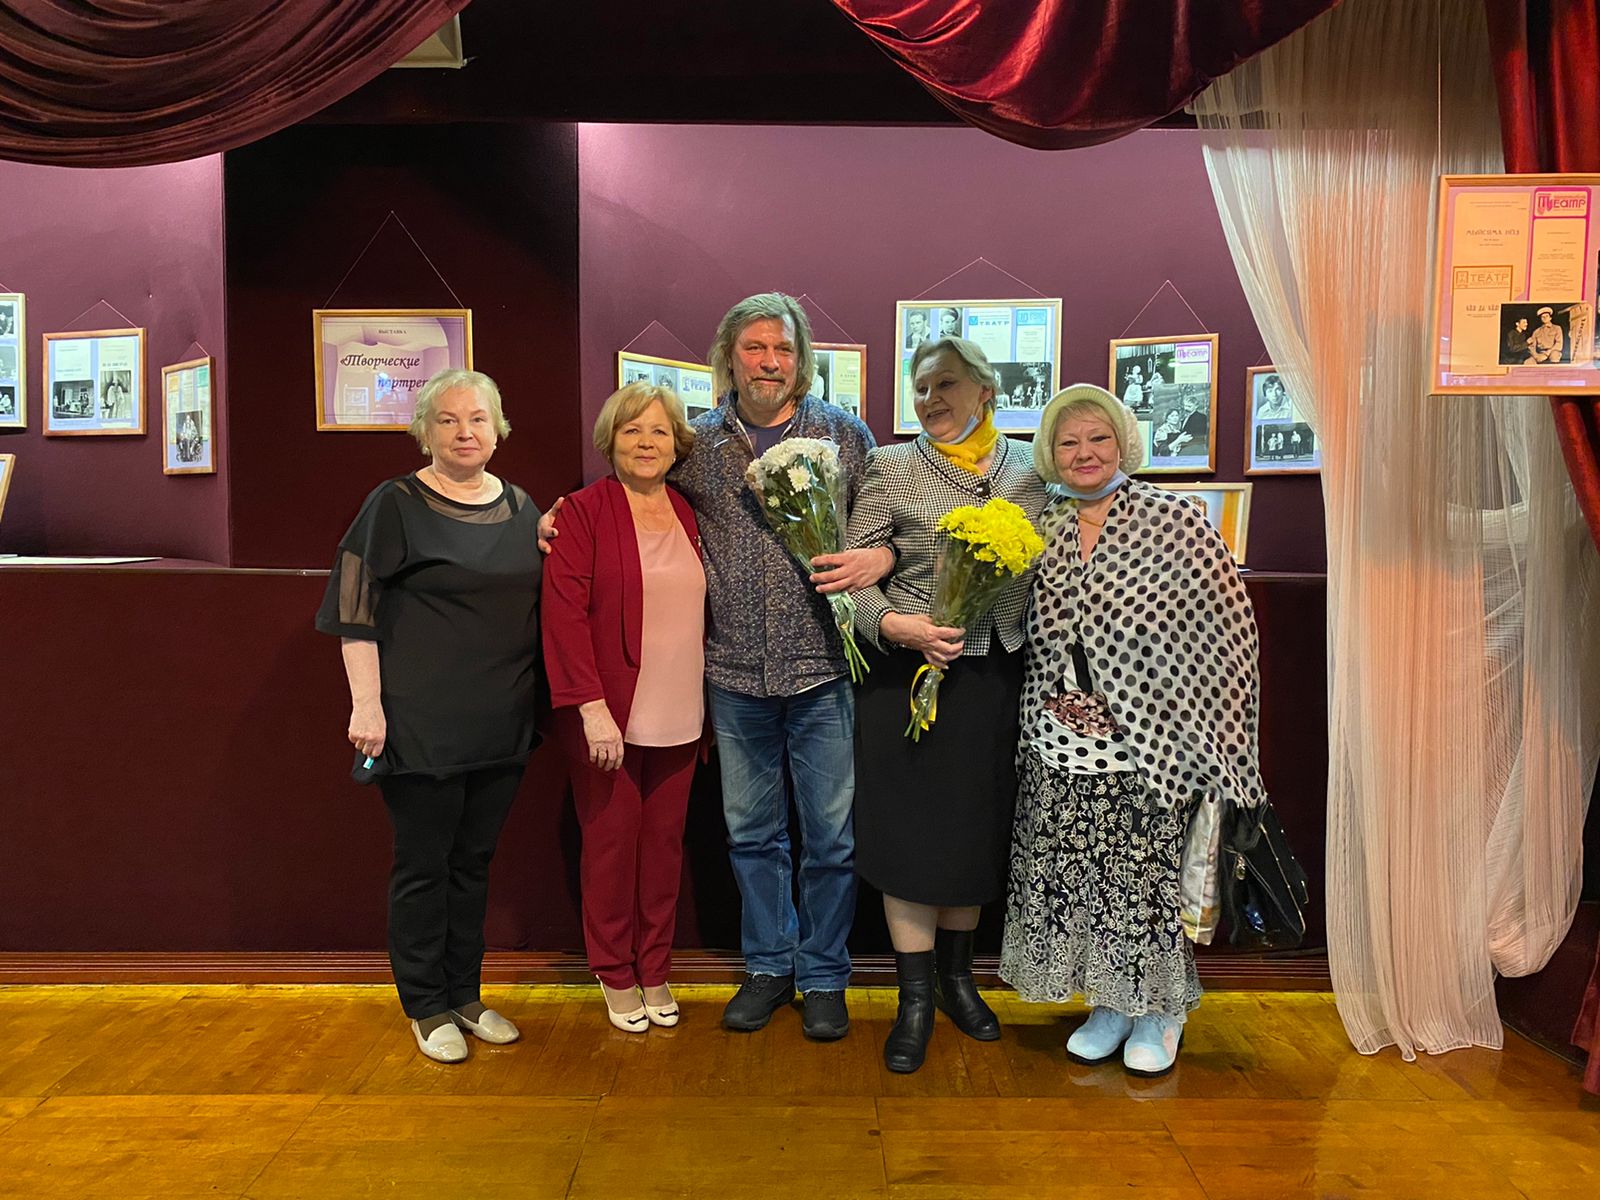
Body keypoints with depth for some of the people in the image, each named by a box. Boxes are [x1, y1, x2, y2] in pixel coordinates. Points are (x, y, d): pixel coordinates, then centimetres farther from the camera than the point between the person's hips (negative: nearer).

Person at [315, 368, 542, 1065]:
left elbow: (541, 605, 22)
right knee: (423, 864, 5)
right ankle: (427, 1008, 20)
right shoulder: (396, 505, -4)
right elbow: (356, 613, -8)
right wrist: (367, 704, -14)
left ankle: (465, 995, 28)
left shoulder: (520, 509, 11)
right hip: (422, 722, -5)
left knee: (473, 861, 15)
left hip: (500, 722, 5)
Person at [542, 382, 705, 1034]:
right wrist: (593, 707, -18)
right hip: (608, 713, -4)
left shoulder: (687, 514, 9)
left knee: (664, 840, 11)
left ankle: (655, 972, 27)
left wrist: (708, 706, 9)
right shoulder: (585, 511, -6)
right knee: (612, 841, 7)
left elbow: (701, 611, 12)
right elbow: (564, 613, -12)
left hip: (678, 714, 4)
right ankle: (616, 977, 25)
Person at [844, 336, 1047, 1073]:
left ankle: (958, 976, 35)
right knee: (911, 834, 3)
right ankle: (916, 1000, 19)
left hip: (998, 677, 3)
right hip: (911, 676, -3)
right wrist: (895, 625, -21)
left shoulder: (1030, 471, 6)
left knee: (978, 830, 14)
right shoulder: (890, 469, -2)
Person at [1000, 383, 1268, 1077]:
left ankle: (1161, 1009, 26)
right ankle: (1110, 1002, 29)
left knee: (1150, 873, 3)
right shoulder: (1041, 534, 7)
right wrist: (1055, 702, -1)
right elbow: (1023, 636, 16)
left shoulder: (1175, 523, -5)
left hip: (1149, 745, -4)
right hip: (1062, 747, 4)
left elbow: (1225, 629, -6)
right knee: (1072, 874, 8)